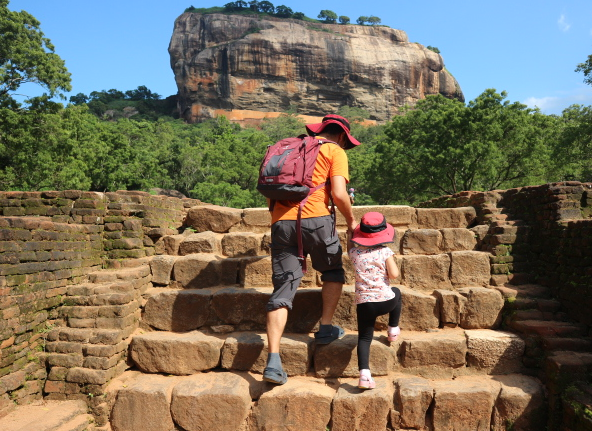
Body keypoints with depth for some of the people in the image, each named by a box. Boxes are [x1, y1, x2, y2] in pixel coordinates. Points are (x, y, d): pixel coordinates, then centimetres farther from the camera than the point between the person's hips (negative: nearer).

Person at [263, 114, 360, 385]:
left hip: (281, 221, 5)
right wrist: (351, 220, 9)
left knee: (282, 290, 2)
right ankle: (326, 329, 20)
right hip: (315, 218, -4)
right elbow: (339, 193, -6)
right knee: (333, 272, 23)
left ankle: (273, 360, -4)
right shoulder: (335, 151, 9)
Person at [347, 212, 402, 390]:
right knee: (396, 293, 33)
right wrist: (394, 266, 7)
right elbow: (394, 275, -13)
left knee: (364, 338, 11)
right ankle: (393, 330, 40)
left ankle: (364, 374, -6)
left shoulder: (355, 253, 3)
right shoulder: (385, 252, -6)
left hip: (364, 303, 1)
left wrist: (349, 235, 41)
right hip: (386, 300, -1)